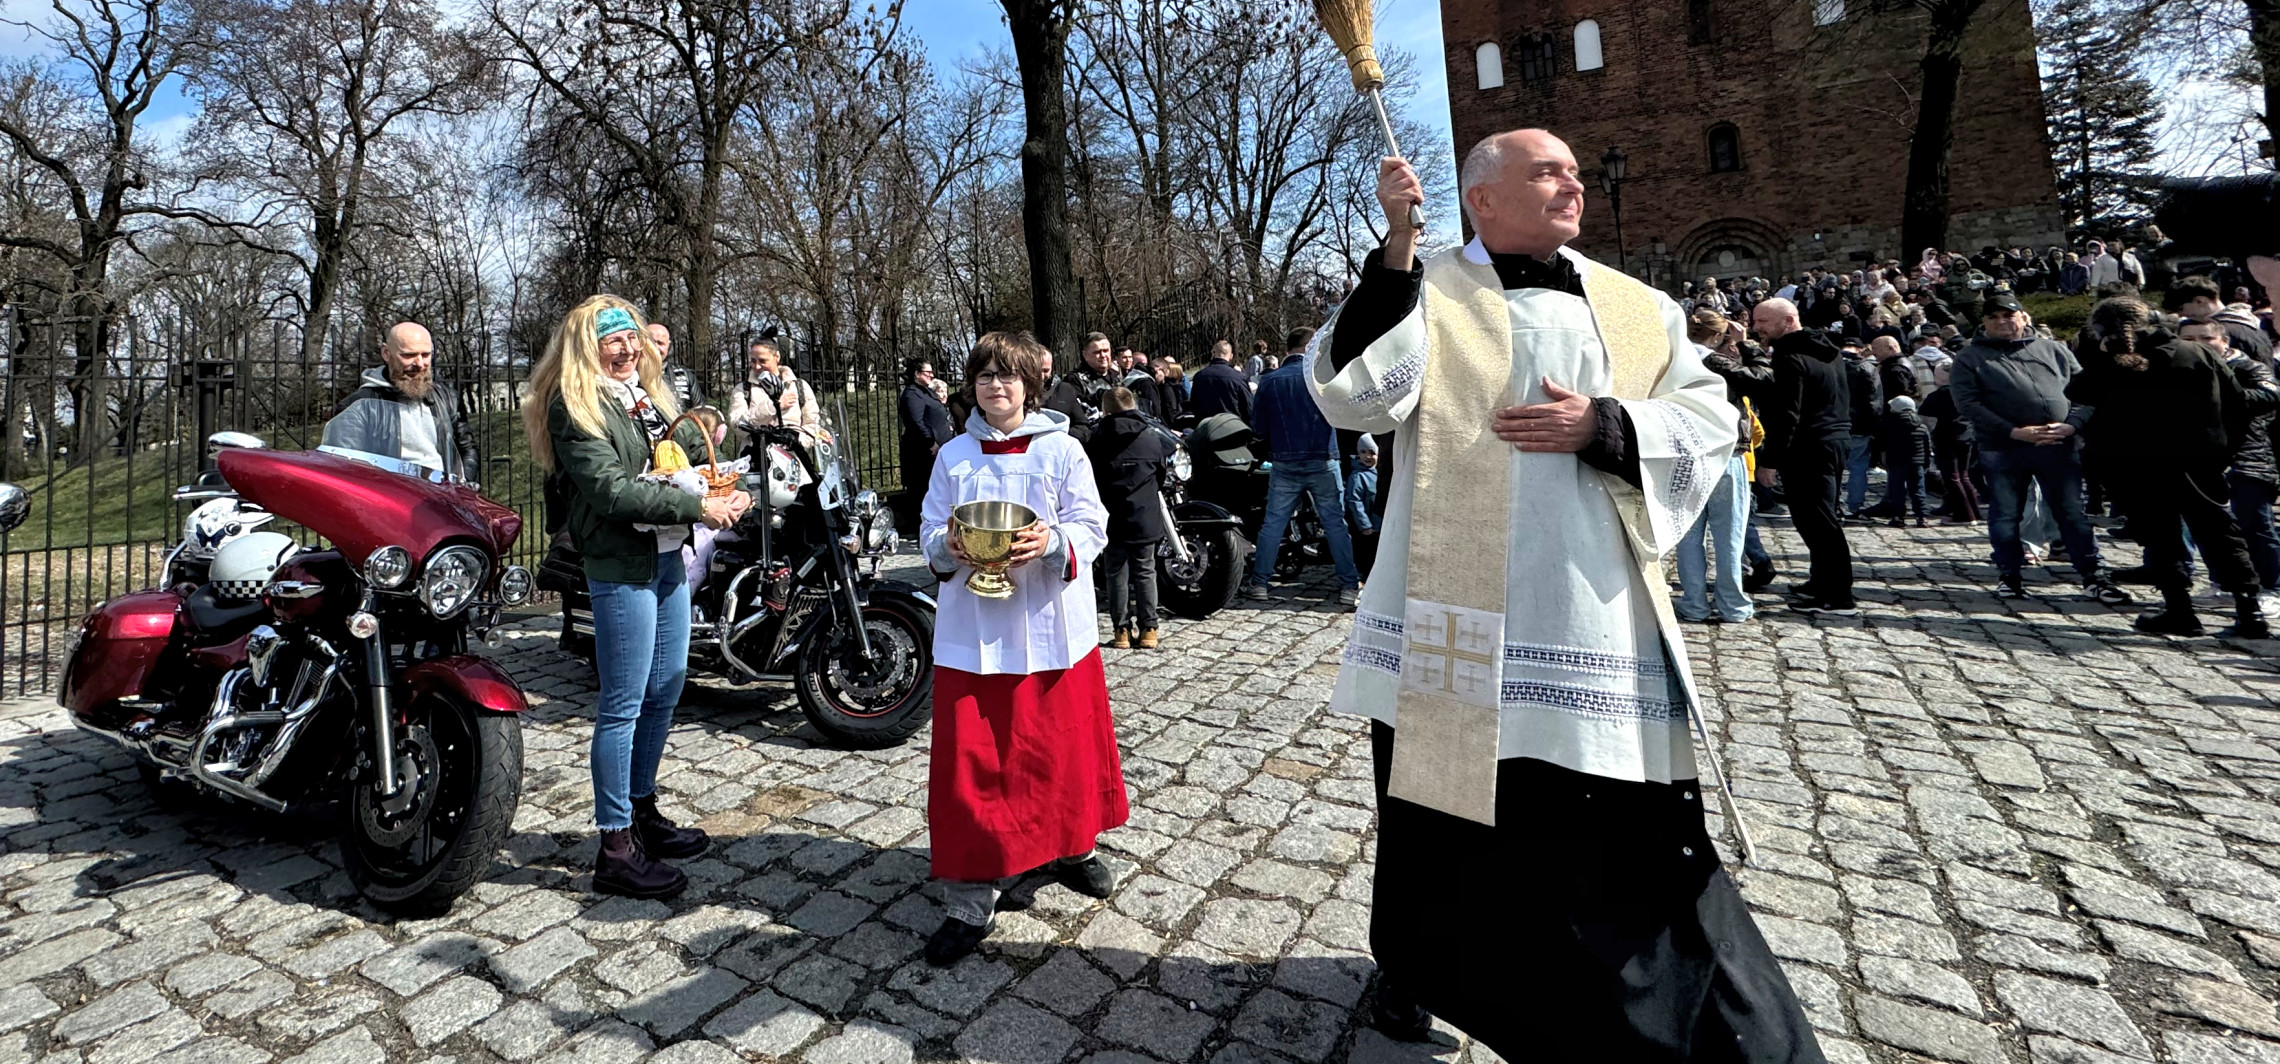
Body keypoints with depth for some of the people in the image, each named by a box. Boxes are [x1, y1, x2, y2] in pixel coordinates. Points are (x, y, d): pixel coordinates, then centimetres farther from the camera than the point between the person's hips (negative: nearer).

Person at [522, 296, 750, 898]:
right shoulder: (573, 406, -9)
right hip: (620, 565, -8)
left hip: (668, 556, 9)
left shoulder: (647, 392, 17)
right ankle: (615, 846, 8)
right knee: (623, 705, -3)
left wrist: (724, 489, 0)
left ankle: (642, 809, 31)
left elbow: (690, 445, 21)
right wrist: (698, 507, -20)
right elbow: (611, 489, -19)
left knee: (666, 690, 15)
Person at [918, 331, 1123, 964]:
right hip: (972, 631, 1)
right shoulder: (953, 456, 8)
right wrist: (948, 547, -14)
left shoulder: (1062, 450, 1)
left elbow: (1092, 526, -3)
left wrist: (1052, 542, -22)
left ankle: (1073, 849, 40)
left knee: (1064, 743, 12)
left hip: (1051, 625, -1)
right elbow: (929, 533, 9)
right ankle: (969, 905, 12)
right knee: (968, 758, 0)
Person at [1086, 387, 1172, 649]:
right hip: (1145, 519, 1)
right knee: (1145, 573, 10)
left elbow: (1088, 478, 0)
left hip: (1112, 520, -1)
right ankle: (1148, 629, 13)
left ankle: (1122, 630, 10)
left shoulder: (1097, 439, -4)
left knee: (1117, 575, 7)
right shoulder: (1153, 436, -1)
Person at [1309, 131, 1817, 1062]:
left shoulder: (1635, 308, 14)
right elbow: (1354, 395, -13)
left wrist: (1605, 426, -9)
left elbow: (1710, 416, 10)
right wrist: (1395, 247, -16)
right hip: (1457, 614, -2)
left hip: (1597, 617, 3)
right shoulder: (1425, 293, 3)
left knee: (1631, 827, 8)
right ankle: (1414, 965, 36)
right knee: (1444, 803, 11)